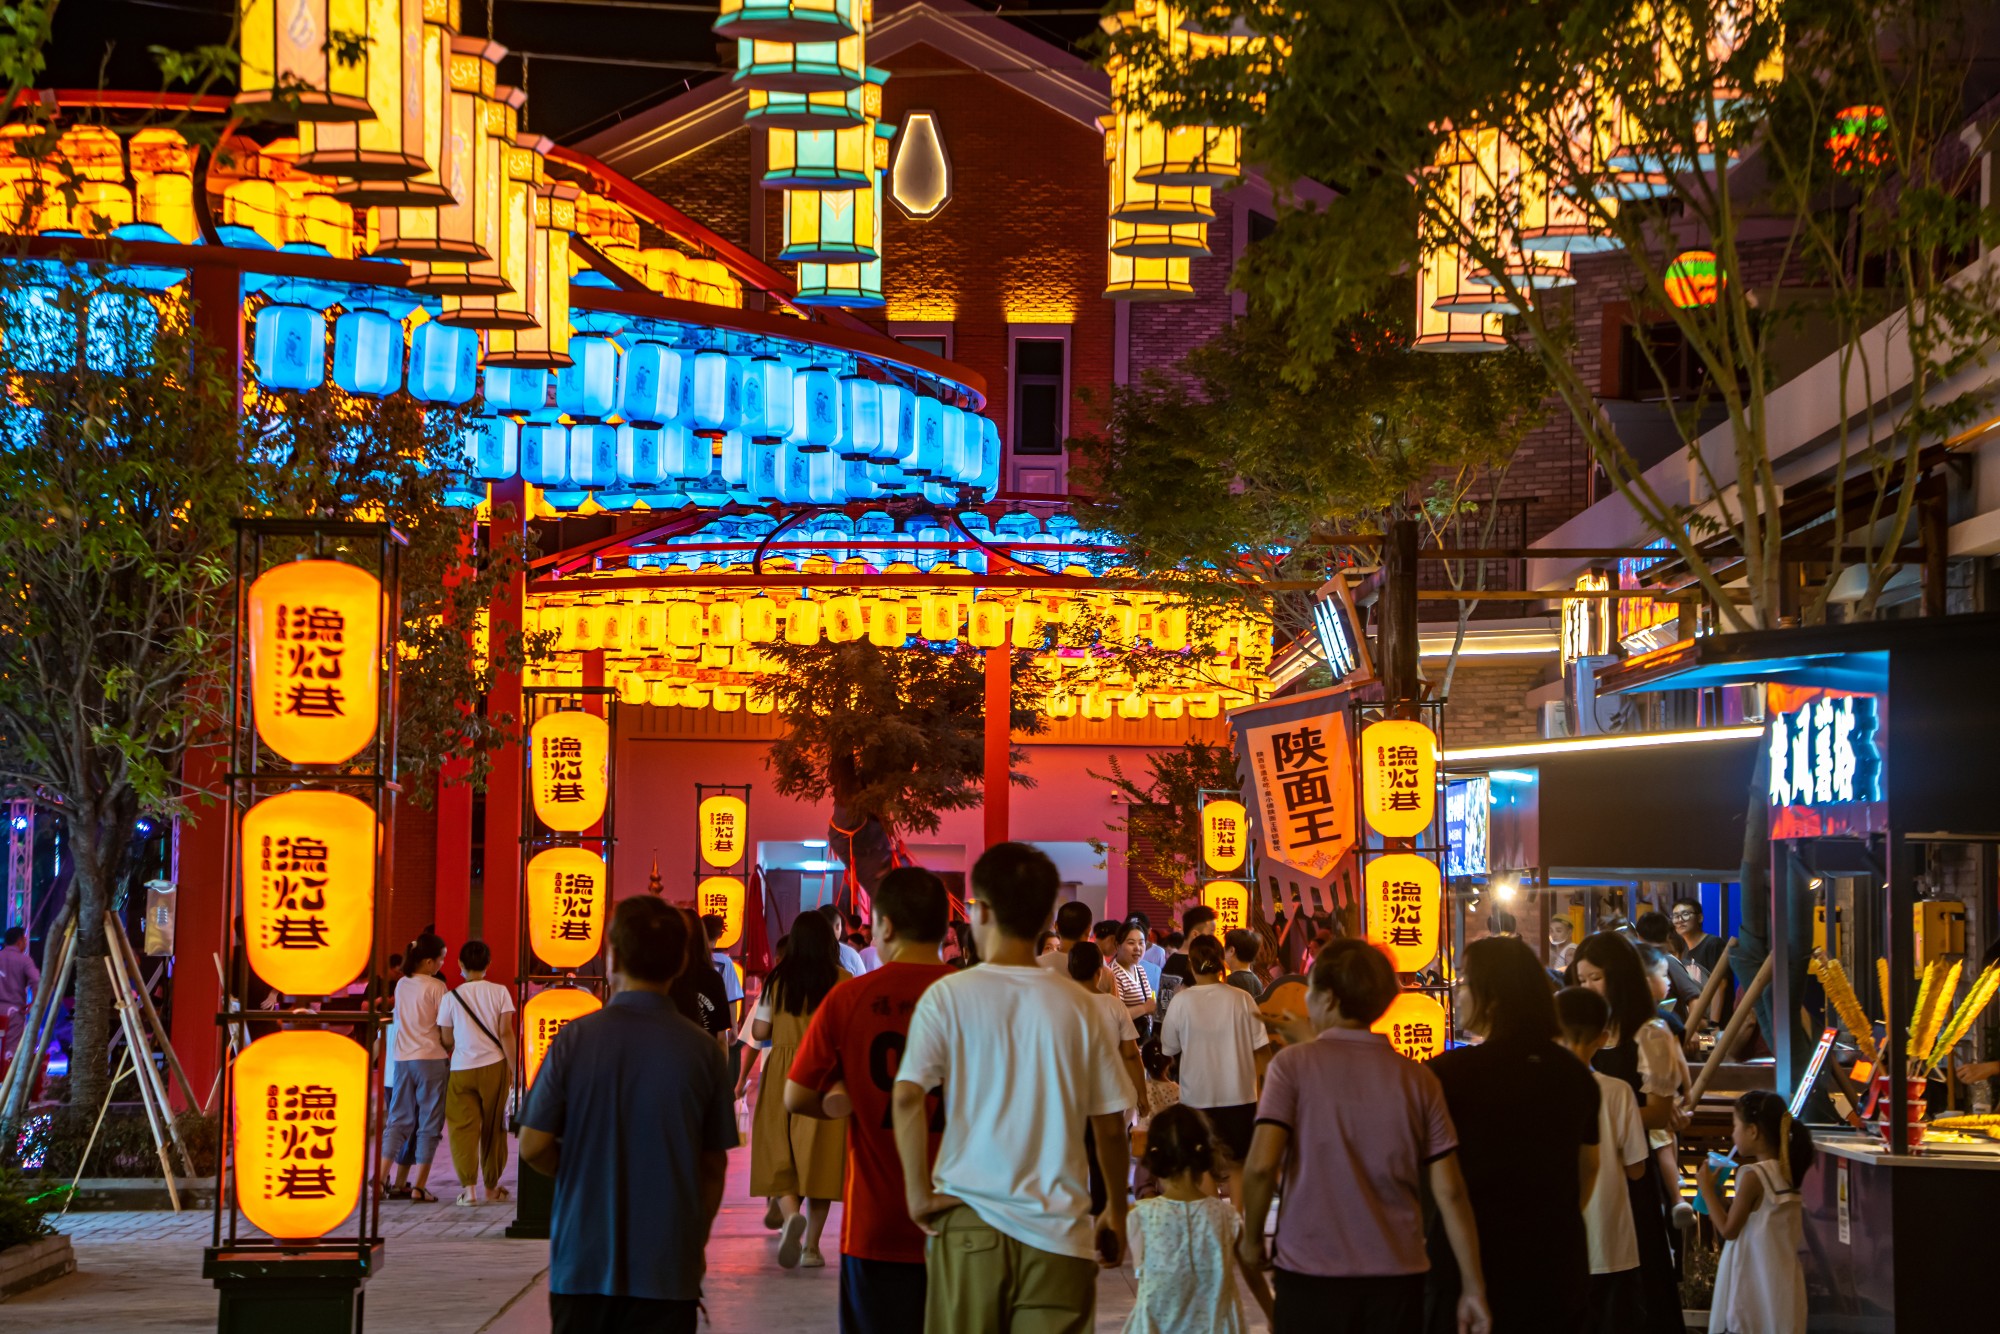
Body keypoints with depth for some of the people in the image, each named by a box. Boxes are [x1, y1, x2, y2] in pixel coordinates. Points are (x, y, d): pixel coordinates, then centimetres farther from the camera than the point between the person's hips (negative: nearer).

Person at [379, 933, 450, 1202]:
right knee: (429, 1122, 1)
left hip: (403, 1059, 6)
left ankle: (382, 1178, 0)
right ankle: (419, 1186, -1)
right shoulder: (436, 987, -10)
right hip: (431, 1059, -6)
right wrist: (449, 1047, 7)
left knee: (399, 1119, 10)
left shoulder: (401, 985, 10)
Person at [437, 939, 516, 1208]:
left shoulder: (450, 997, -1)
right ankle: (492, 1187, 20)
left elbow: (446, 1040, 4)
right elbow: (505, 1033, -6)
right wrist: (513, 1069, -2)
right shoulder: (500, 992, -2)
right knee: (493, 1128, 12)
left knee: (463, 1128, 1)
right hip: (493, 1065, 1)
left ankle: (468, 1186, -11)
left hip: (461, 1068, -1)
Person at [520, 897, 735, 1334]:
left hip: (583, 1263, 0)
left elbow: (534, 1147, -6)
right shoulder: (702, 1051, -5)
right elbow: (713, 1165, 2)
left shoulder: (576, 1039, -7)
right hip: (669, 1266, 0)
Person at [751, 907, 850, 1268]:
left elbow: (759, 1031, 1)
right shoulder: (843, 981, -3)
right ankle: (811, 1245, 8)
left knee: (780, 1156, 6)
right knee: (820, 1156, 6)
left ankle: (790, 1213, -23)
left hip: (782, 1071, 1)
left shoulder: (777, 979, 1)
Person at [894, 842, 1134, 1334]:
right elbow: (1110, 1125, 6)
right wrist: (1116, 1210, 19)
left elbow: (908, 1095, -14)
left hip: (969, 1222, -1)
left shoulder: (948, 997, -3)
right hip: (1058, 1231, 1)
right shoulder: (1080, 1008, 3)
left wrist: (918, 1190, -4)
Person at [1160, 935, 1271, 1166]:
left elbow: (1168, 1049, 2)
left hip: (1197, 1098, -1)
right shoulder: (1242, 999, -7)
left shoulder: (1181, 1001, -10)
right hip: (1239, 1096, 1)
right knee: (1238, 1166, 10)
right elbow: (1261, 1048, -4)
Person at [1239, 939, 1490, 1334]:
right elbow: (1449, 1190, 0)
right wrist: (1473, 1286, 4)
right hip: (1396, 1279, 2)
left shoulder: (1293, 1064, -5)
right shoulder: (1418, 1078, 2)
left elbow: (1261, 1165, -15)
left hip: (1309, 1274, -2)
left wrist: (1252, 1238, 2)